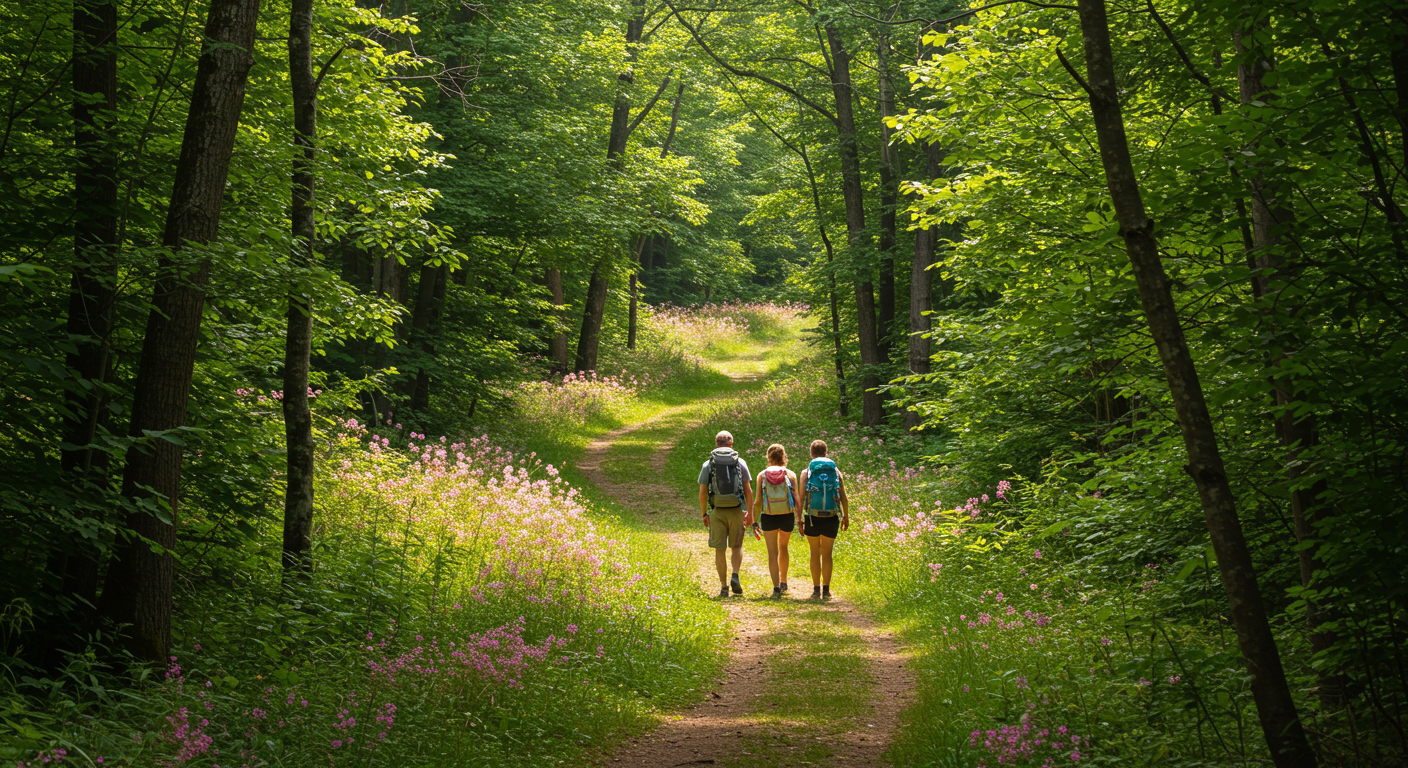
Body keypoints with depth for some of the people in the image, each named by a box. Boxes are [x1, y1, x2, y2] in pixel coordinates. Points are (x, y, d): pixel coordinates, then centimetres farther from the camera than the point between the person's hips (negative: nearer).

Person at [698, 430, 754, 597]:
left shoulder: (708, 465, 2)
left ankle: (724, 586, 8)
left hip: (717, 511, 0)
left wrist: (704, 514, 11)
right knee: (737, 546, 15)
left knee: (719, 549, 6)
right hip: (736, 510, 0)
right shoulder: (740, 462, 2)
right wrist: (750, 513, 8)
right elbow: (748, 490, 1)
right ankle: (735, 576, -6)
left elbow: (702, 493, 1)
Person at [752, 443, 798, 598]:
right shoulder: (790, 475, -1)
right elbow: (796, 499, -5)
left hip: (768, 517, -1)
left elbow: (758, 501, -2)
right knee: (783, 548, 23)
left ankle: (776, 587, -9)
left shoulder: (762, 475, -1)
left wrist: (754, 521, 5)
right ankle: (783, 582, 33)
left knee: (773, 552, 2)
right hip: (787, 516, 1)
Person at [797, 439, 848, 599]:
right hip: (831, 519, 1)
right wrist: (846, 517, 15)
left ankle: (816, 589, 8)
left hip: (812, 518, -1)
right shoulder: (836, 472, 4)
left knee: (815, 553, 10)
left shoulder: (806, 473, 0)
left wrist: (799, 519, 2)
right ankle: (826, 589, 7)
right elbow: (844, 498, 4)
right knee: (827, 554, 10)